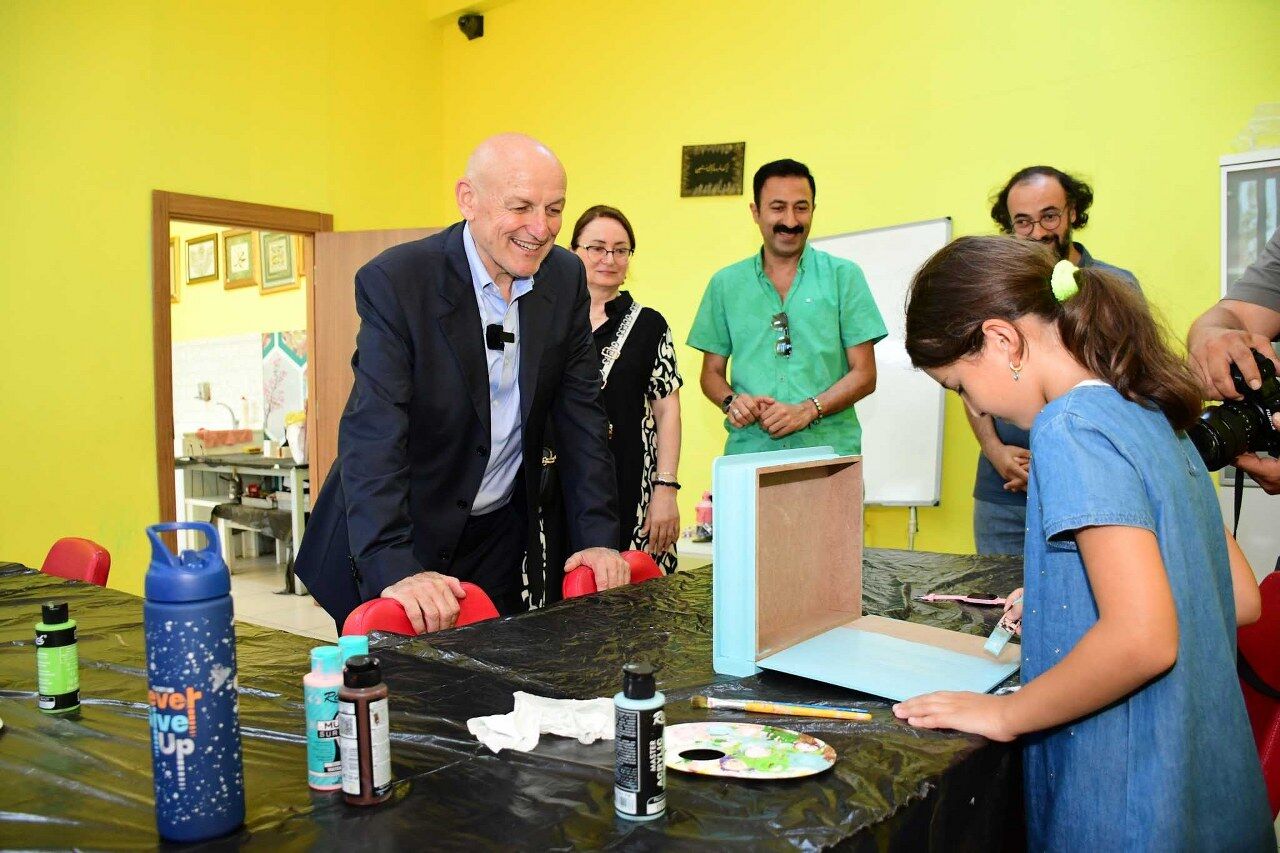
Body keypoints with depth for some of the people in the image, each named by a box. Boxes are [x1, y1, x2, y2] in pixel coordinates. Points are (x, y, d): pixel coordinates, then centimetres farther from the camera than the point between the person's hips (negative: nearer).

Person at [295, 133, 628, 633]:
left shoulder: (566, 279, -3)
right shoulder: (394, 282, -19)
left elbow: (581, 414, 0)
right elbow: (373, 434, -27)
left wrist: (598, 537, -8)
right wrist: (395, 569, -37)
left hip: (500, 536, 5)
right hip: (399, 541, -4)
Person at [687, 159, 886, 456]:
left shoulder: (843, 276, 4)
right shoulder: (726, 284, 9)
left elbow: (864, 374, 0)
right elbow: (712, 373, 14)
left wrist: (807, 411, -15)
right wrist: (730, 401, -8)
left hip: (827, 446, -1)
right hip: (749, 450, 1)